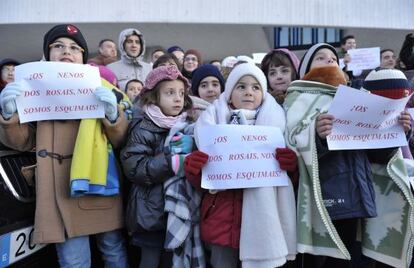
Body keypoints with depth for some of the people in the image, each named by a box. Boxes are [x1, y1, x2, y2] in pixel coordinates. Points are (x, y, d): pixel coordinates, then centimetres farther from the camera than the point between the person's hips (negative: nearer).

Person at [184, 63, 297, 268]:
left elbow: (293, 177, 8)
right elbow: (200, 182, 6)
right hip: (222, 216, 0)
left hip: (262, 218, 0)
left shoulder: (276, 122, 5)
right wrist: (191, 168, -15)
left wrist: (291, 165, -14)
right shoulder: (213, 122, 5)